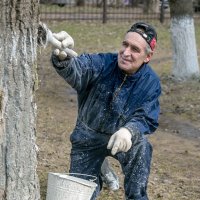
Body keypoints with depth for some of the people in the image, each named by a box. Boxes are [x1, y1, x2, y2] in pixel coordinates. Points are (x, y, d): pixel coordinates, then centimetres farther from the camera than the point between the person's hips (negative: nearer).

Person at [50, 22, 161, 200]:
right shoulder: (102, 63, -21)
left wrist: (129, 131, -43)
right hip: (88, 138, 1)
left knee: (140, 145, -34)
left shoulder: (151, 82, -15)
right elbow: (78, 70, -41)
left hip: (120, 137, 0)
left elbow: (147, 119, -19)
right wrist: (63, 58, -66)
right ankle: (99, 175, 33)